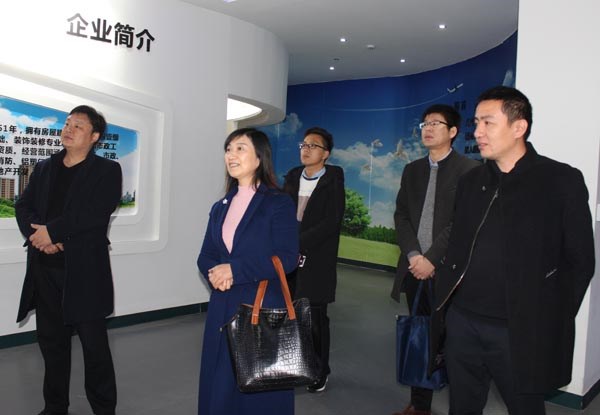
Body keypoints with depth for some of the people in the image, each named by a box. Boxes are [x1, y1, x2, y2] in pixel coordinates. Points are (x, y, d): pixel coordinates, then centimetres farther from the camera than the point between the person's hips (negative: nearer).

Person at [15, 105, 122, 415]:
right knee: (52, 341, 15)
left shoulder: (107, 170, -1)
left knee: (94, 343, 3)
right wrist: (36, 234, -11)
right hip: (44, 269, 5)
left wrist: (51, 231, -16)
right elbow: (23, 206, 8)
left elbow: (96, 212, -15)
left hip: (84, 270, -5)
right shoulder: (43, 168, 15)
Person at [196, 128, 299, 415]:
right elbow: (206, 256, 12)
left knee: (259, 391, 5)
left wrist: (235, 270, -18)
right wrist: (213, 273, -11)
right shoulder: (221, 207, 12)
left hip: (263, 307, -5)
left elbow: (286, 258, -15)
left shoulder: (279, 203, -6)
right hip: (222, 308, 6)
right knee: (219, 386, 13)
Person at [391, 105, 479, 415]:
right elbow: (401, 216, 8)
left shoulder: (469, 169, -3)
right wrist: (413, 255, -6)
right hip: (415, 267, 5)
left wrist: (431, 258, -15)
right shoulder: (412, 170, 15)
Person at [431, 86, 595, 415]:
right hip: (461, 323, 4)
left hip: (520, 332, -4)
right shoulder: (470, 182, 8)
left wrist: (553, 323, -6)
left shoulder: (562, 181, -6)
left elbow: (580, 261, -5)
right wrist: (444, 306, 6)